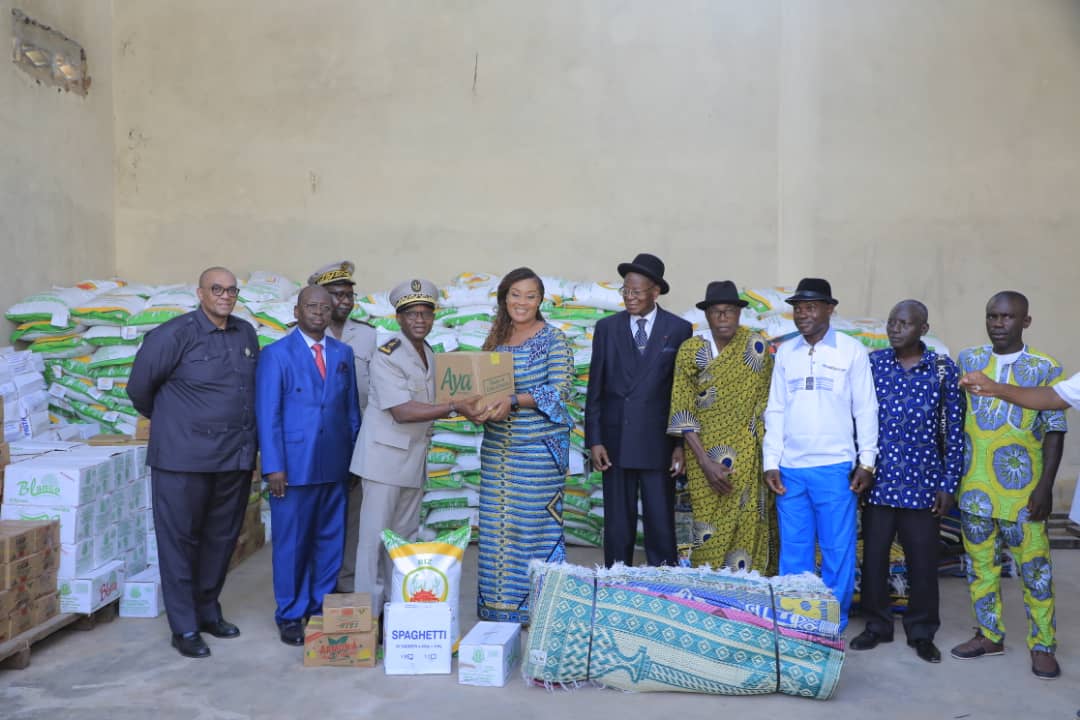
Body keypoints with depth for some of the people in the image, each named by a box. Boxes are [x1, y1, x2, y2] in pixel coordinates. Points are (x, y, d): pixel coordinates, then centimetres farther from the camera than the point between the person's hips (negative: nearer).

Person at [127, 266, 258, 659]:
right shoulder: (175, 334, -10)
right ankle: (184, 627, 16)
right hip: (184, 457, -5)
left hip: (235, 457, 5)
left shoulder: (246, 335, 7)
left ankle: (207, 611, 31)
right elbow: (140, 386, -1)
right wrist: (169, 421, 12)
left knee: (222, 537, 14)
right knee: (180, 540, 5)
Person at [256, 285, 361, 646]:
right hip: (294, 465, -4)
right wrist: (273, 466, -11)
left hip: (335, 466, 4)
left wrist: (354, 457, 9)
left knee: (331, 541, 10)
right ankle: (290, 616, 17)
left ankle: (323, 610, 24)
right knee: (291, 543, 4)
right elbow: (267, 414, -5)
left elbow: (351, 409, 13)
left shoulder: (343, 353, 11)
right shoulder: (276, 354, -2)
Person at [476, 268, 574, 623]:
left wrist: (514, 401, -25)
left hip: (540, 446, -5)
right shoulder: (496, 339, 12)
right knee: (496, 524, 8)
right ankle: (497, 604, 19)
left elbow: (559, 390, -14)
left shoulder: (554, 340, -5)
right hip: (497, 447, 5)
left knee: (535, 522, -2)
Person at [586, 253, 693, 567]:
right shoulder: (606, 328, 6)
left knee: (661, 525, 3)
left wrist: (681, 444, -3)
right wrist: (594, 440, 0)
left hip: (658, 443, -1)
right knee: (617, 526, 7)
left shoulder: (679, 330, 1)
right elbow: (595, 389, 6)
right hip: (616, 442, 2)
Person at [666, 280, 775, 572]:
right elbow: (683, 413, -5)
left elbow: (765, 402, 4)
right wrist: (706, 462, -12)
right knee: (709, 532, -1)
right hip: (704, 453, 0)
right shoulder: (690, 350, -2)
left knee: (746, 526, 0)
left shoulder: (755, 345, 0)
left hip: (746, 457, 0)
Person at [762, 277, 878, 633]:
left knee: (838, 551, 3)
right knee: (793, 551, 7)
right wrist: (771, 463, 4)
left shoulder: (851, 350, 1)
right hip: (790, 469, 3)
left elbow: (865, 408, 1)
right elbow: (775, 411, 10)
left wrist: (866, 462, -3)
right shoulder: (785, 352, 9)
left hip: (835, 467, -3)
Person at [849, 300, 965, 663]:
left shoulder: (944, 369, -1)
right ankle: (877, 625, 26)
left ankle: (922, 632, 26)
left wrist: (948, 484, -2)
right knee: (873, 556, 8)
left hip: (922, 483, -1)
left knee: (923, 560, 8)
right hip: (878, 480, 1)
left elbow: (954, 430, 1)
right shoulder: (872, 363, 2)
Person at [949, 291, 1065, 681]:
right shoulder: (968, 360, 6)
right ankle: (989, 635, 25)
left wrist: (1045, 486, -9)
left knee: (1035, 567, 2)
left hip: (1021, 487, -3)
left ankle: (1042, 645, 15)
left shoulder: (1044, 368, -2)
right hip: (975, 486, 3)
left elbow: (1054, 431, -3)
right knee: (981, 563, 12)